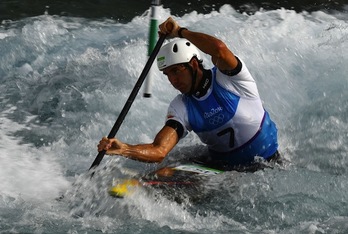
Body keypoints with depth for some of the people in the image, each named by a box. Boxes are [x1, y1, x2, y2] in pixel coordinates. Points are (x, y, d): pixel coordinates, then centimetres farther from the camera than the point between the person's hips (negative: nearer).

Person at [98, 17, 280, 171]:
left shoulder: (228, 77, -15)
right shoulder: (181, 108, -5)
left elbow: (220, 50, -39)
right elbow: (159, 151, -18)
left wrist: (181, 31, -23)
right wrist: (123, 149, -37)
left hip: (267, 164, -3)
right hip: (221, 164, 3)